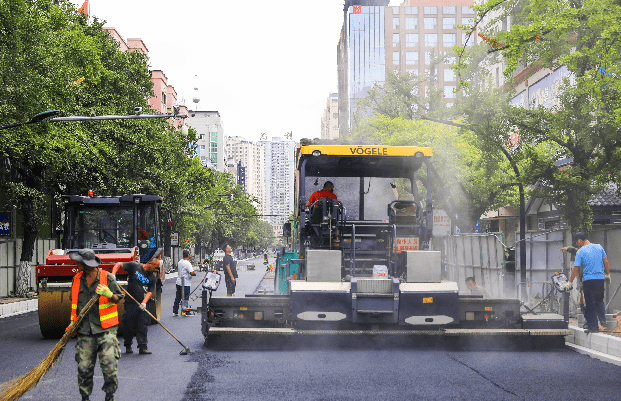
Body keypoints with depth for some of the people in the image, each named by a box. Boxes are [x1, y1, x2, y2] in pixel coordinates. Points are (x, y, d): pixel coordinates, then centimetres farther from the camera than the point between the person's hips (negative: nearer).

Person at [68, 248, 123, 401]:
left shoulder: (106, 278, -2)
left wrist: (109, 294, -18)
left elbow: (117, 299, 3)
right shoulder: (77, 279, 10)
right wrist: (73, 322, 12)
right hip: (85, 332, 3)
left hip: (105, 330, -3)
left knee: (109, 365, -9)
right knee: (84, 367, -2)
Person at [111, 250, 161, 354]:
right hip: (130, 303, -3)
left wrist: (144, 303, -13)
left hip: (141, 305, 3)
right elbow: (118, 264, 1)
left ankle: (142, 348, -1)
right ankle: (128, 346, 18)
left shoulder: (152, 277, 6)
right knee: (129, 325, 3)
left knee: (142, 326, -3)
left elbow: (150, 291, 3)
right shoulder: (134, 266, -4)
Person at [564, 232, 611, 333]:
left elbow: (575, 269, -6)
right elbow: (606, 262, 8)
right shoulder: (599, 247, 4)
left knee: (590, 303, 3)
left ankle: (593, 327, 4)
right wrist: (607, 273, 22)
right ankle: (602, 319, 0)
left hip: (588, 279, -4)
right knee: (599, 300, 20)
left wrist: (570, 282, 1)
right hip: (600, 278, 4)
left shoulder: (580, 251, -7)